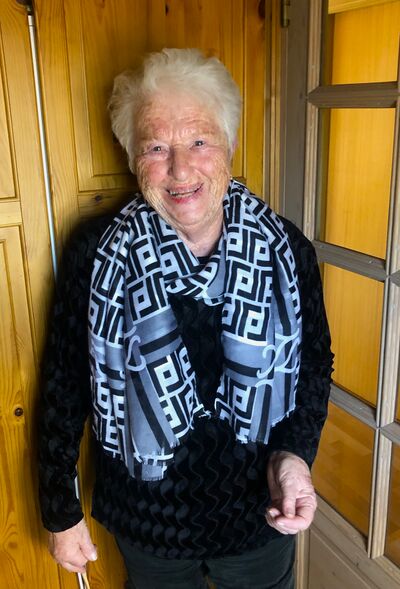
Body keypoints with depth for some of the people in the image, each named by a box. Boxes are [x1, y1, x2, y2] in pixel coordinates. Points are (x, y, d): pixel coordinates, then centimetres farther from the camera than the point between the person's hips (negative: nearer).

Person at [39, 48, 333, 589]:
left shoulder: (285, 250, -13)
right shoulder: (97, 258, -16)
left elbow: (315, 363, -1)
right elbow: (65, 386, -8)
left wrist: (295, 453, -17)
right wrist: (61, 513, -1)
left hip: (260, 514, 1)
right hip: (147, 520, 0)